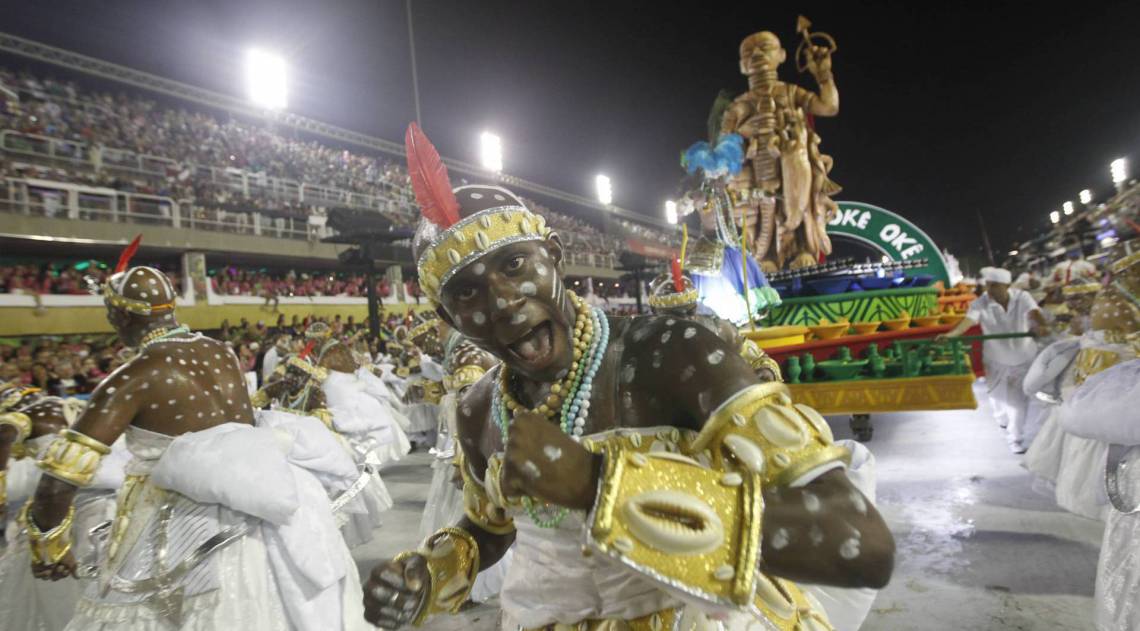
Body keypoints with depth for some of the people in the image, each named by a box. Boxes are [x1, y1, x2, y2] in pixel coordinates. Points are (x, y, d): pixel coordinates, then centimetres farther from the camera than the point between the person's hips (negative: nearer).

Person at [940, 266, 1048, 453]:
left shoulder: (1022, 297, -16)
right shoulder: (981, 303, -20)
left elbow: (1034, 313, -33)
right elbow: (968, 320, -36)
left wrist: (1041, 326, -55)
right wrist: (951, 334, -55)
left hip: (1023, 358, -1)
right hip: (996, 360, 1)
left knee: (1019, 400, 4)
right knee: (998, 395, 18)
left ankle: (1016, 439, 22)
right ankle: (1003, 418, 53)